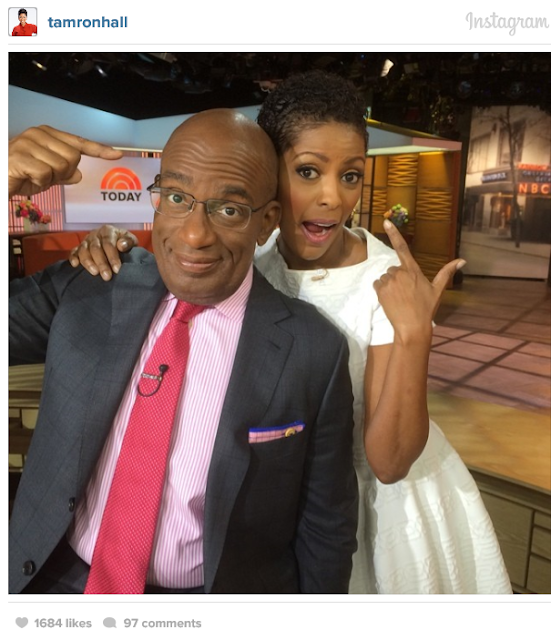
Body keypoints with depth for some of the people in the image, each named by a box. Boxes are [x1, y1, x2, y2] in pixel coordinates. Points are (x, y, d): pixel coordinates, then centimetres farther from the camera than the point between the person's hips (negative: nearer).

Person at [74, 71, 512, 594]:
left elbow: (389, 462, -25)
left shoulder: (388, 279, -25)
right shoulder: (248, 257, -16)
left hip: (371, 493, -2)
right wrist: (113, 257, -20)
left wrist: (414, 336, -39)